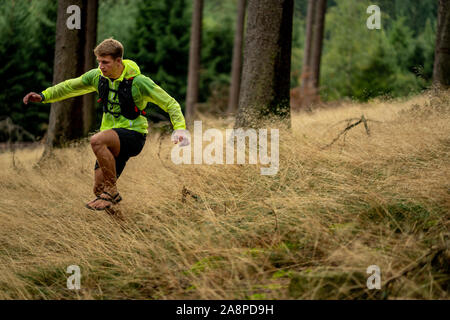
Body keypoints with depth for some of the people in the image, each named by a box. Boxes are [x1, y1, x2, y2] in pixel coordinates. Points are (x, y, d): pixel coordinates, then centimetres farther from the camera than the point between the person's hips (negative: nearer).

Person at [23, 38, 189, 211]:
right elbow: (70, 87, 17)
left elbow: (170, 103, -11)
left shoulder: (137, 81, -16)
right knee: (99, 188, -2)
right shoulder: (98, 76, -1)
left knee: (97, 140, -35)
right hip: (111, 137, 6)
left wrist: (180, 129, -25)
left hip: (133, 134, -6)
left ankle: (111, 192, -21)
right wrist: (43, 96, 10)